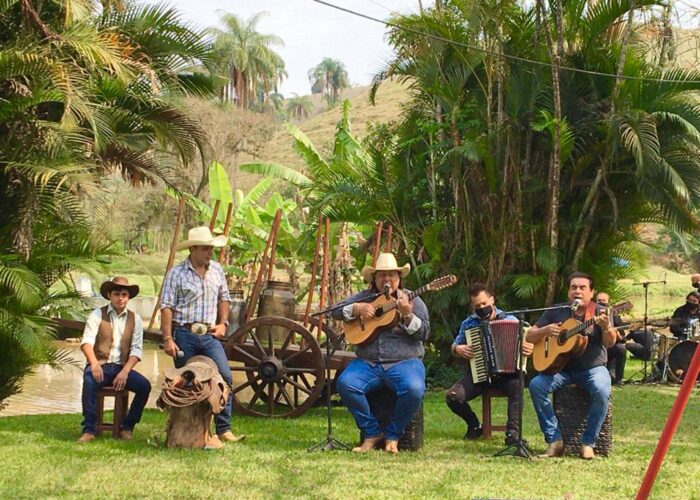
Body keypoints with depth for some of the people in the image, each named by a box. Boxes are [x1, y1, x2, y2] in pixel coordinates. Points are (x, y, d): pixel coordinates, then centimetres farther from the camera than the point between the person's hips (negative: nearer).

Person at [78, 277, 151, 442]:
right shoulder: (97, 315, 3)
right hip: (100, 366, -3)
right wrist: (94, 364, -29)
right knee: (90, 381, -35)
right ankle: (89, 430, -26)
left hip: (122, 368, 3)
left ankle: (127, 427, -6)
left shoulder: (134, 319, 10)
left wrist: (125, 371, -13)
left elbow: (137, 349, 4)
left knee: (144, 385, -23)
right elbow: (87, 342, -10)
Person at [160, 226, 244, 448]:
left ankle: (223, 429, -5)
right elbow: (167, 307, -8)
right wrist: (168, 339, -14)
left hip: (210, 335, 4)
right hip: (185, 335, -3)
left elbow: (224, 298, 21)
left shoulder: (217, 270, 9)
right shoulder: (176, 274, -6)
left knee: (224, 376, -10)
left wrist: (222, 323, 8)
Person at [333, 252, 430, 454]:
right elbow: (336, 311, 9)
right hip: (367, 362, 2)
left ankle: (393, 435, -9)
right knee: (345, 383, -27)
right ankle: (372, 433, -11)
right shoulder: (365, 297, 14)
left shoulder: (413, 301, 8)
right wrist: (357, 308, -9)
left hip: (404, 362, -2)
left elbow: (424, 333, -2)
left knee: (414, 389, -34)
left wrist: (407, 316, -19)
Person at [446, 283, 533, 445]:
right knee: (452, 397, -22)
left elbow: (525, 342, 7)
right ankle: (474, 425, 7)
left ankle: (513, 432, -30)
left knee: (516, 384, -38)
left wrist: (528, 349, -18)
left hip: (505, 372, -2)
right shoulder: (468, 323, 9)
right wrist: (457, 349, -7)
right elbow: (454, 346, 18)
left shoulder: (510, 320, 3)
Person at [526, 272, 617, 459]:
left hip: (593, 367, -2)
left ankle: (588, 443, -17)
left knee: (602, 391, -33)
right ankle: (555, 440, -16)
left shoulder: (599, 312, -2)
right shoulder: (556, 312, 5)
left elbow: (610, 342, -16)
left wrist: (606, 327, -38)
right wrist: (546, 330, -14)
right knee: (536, 385, -24)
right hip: (560, 367, 3)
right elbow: (529, 337, 7)